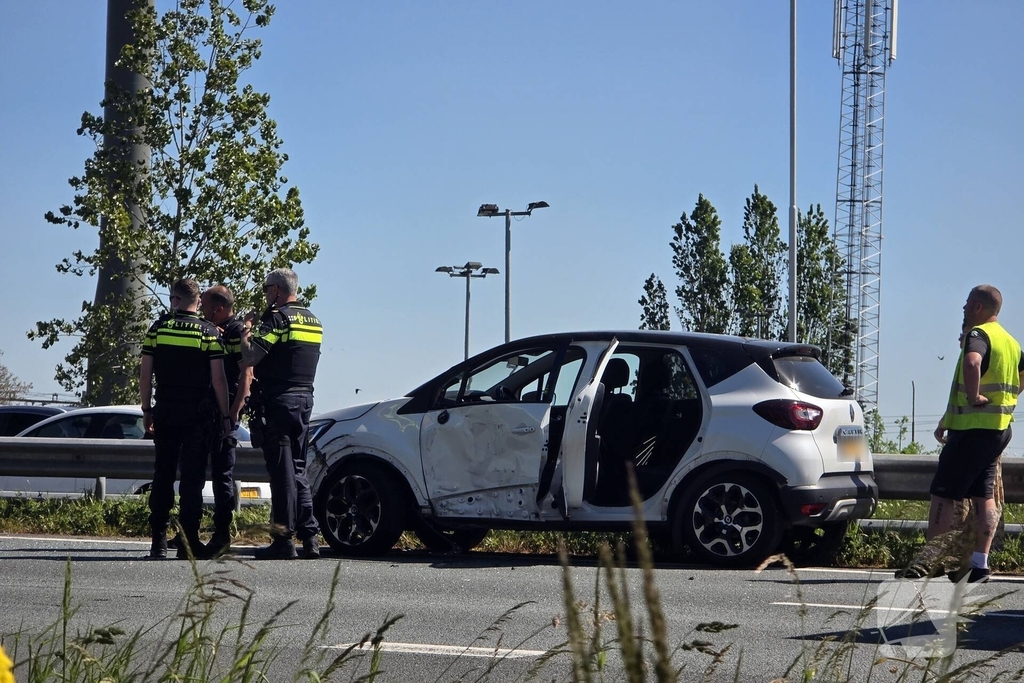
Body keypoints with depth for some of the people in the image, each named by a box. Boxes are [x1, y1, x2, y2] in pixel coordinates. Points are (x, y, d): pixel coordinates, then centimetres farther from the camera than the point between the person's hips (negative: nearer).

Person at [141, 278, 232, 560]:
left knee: (163, 475, 9)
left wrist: (146, 409, 11)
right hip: (197, 413, -2)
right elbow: (218, 378, -7)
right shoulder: (208, 332, -3)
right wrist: (225, 415, 0)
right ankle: (188, 541, -5)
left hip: (165, 411, 2)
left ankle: (158, 541, 7)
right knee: (192, 477, -1)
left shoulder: (158, 328, 2)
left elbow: (145, 374, 2)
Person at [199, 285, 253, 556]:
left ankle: (222, 533, -4)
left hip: (225, 409, -9)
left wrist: (234, 410, -20)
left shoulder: (238, 332, -7)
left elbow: (246, 373, -15)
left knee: (222, 471, -7)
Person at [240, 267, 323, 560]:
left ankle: (284, 540, -3)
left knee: (281, 471, -5)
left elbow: (248, 358, -20)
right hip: (305, 398, 8)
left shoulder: (278, 318, -12)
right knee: (296, 469, 14)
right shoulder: (313, 321, 15)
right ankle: (310, 536, 10)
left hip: (280, 400, -8)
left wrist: (247, 329, -2)